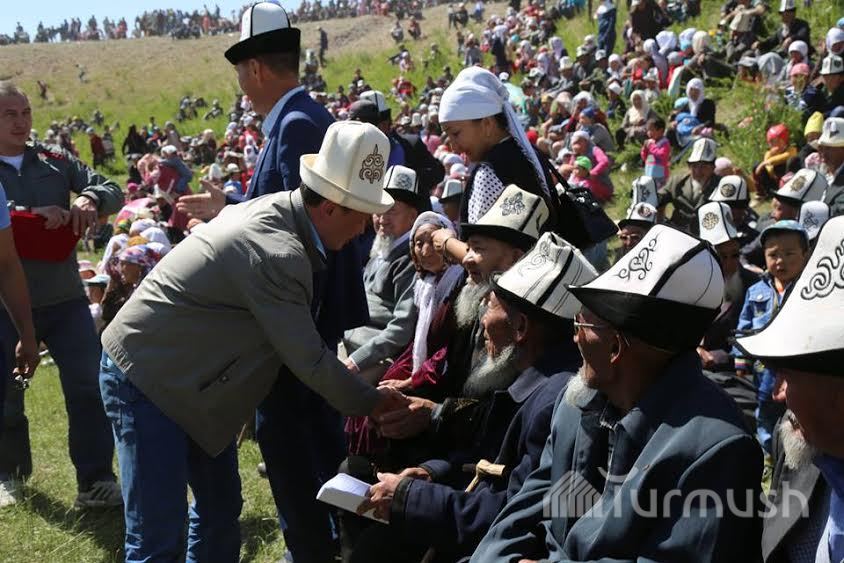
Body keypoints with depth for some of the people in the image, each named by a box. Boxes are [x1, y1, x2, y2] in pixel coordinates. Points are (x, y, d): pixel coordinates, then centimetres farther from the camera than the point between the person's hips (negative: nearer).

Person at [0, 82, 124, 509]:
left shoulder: (55, 160, 5)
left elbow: (112, 191, 0)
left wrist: (90, 200, -23)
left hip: (65, 299, 1)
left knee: (90, 386, -2)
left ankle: (95, 481, 8)